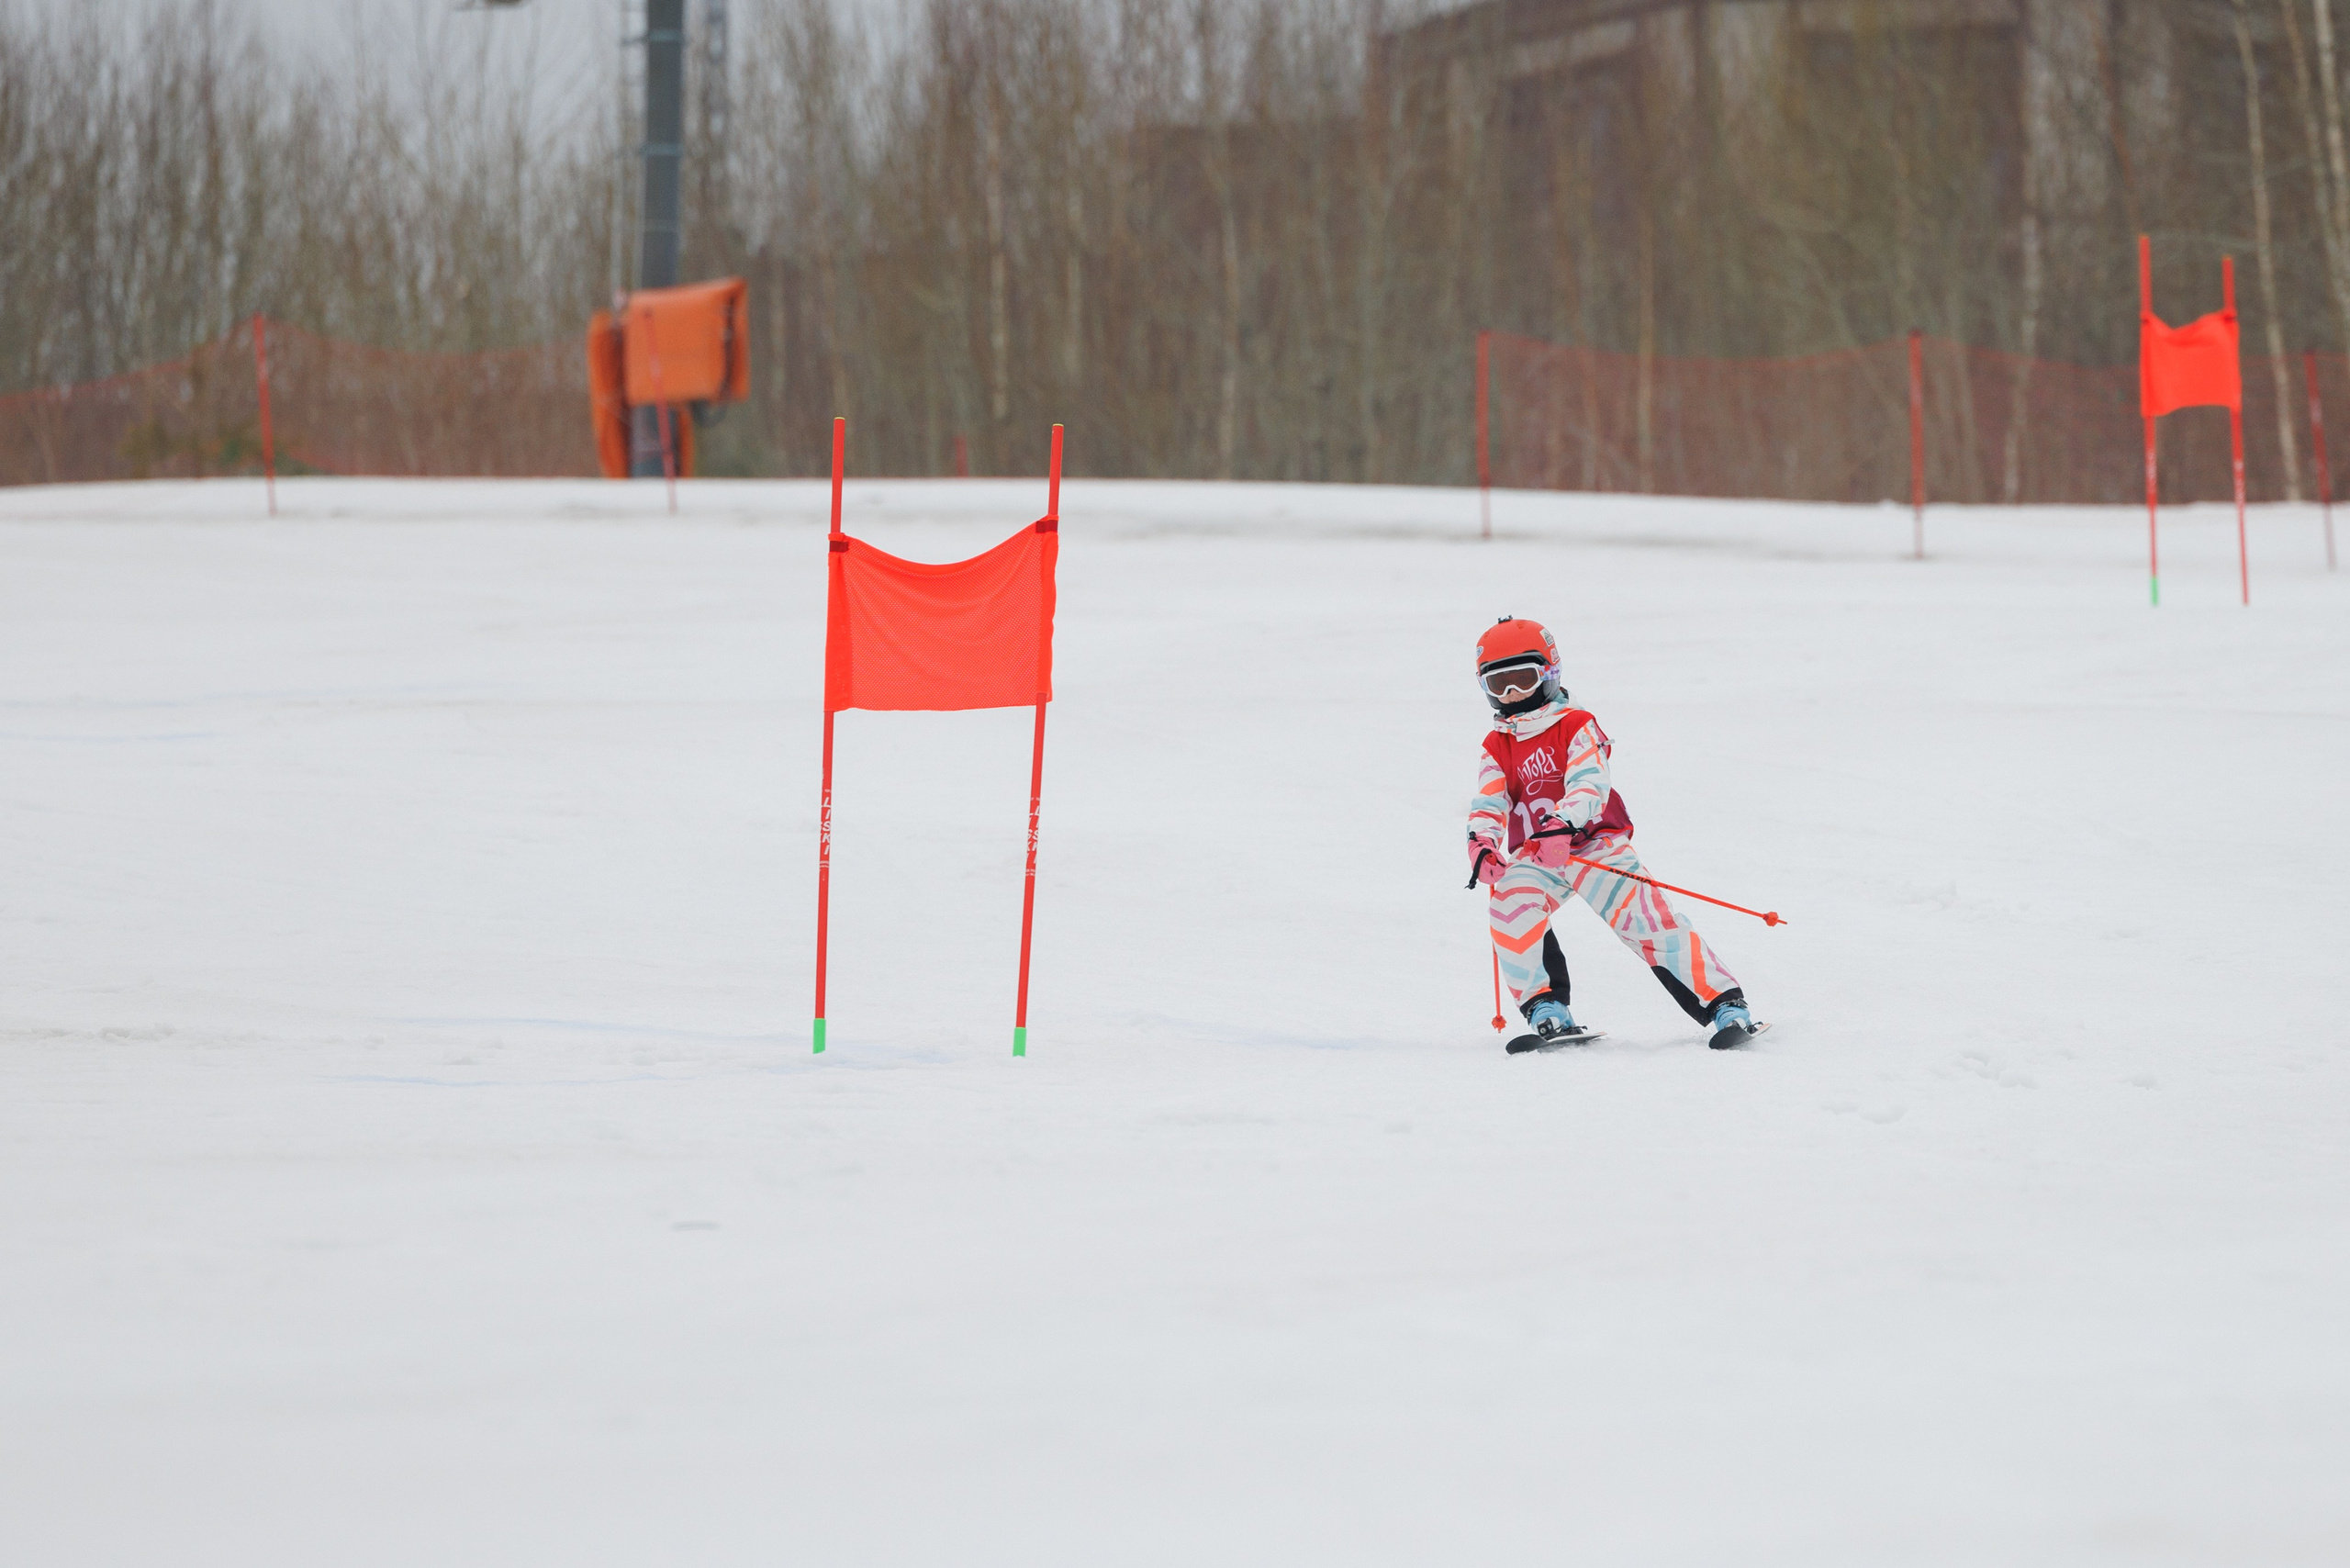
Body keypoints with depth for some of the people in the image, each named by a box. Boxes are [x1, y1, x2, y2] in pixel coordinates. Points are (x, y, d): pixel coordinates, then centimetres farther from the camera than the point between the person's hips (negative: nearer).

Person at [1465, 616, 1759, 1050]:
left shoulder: (1575, 726, -2)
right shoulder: (1497, 747, 12)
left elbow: (1589, 783, -18)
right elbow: (1489, 802, 0)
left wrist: (1562, 824, -38)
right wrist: (1482, 841, -23)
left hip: (1594, 842, -4)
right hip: (1533, 853, 4)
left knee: (1645, 918, -20)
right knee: (1510, 905, -27)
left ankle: (1726, 1006, -19)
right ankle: (1547, 1012, -18)